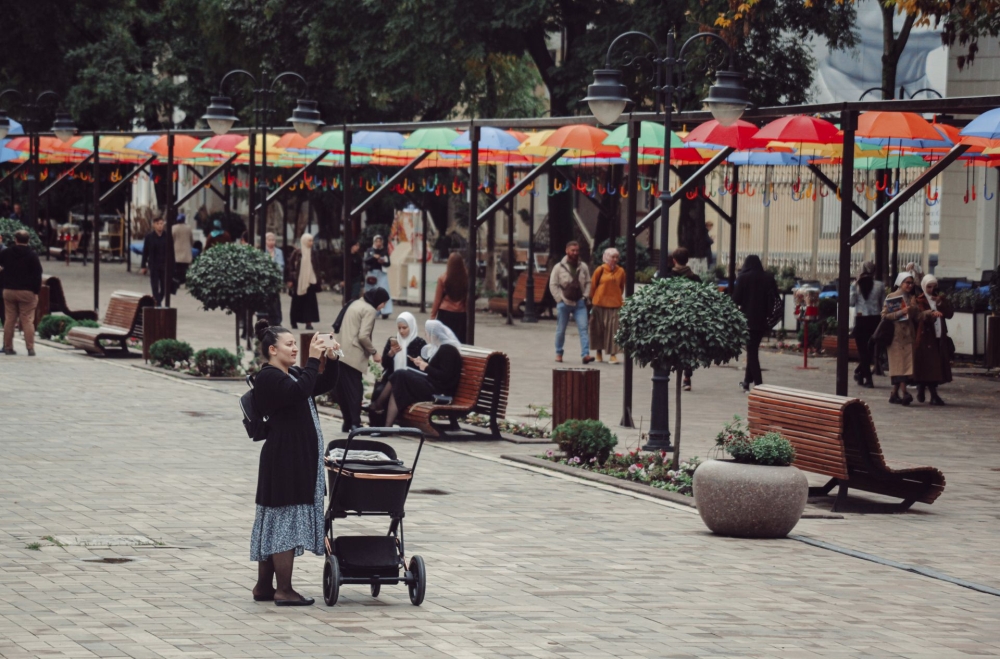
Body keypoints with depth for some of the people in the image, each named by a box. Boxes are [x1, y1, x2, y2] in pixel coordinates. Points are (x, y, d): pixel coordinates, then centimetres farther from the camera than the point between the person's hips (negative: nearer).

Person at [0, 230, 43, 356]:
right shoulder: (32, 256, -9)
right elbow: (37, 275, -10)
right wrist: (36, 290, -4)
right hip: (27, 292, -3)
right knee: (27, 321, -3)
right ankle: (30, 348, -7)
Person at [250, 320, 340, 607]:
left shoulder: (292, 373, 16)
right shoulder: (268, 377, -13)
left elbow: (325, 385, 19)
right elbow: (300, 391, -28)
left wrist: (331, 360, 3)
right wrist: (313, 359, -23)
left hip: (300, 459, 10)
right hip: (284, 459, -10)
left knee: (274, 522, 13)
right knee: (285, 519, -7)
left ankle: (264, 586, 19)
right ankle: (284, 590, -3)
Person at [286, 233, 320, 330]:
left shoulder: (312, 253, 8)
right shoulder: (297, 252, -4)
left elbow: (316, 267, 15)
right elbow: (291, 265, -4)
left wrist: (317, 280, 12)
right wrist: (290, 280, -8)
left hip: (310, 281, 3)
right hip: (298, 281, -3)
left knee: (310, 301, -5)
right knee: (297, 302, 5)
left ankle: (308, 322, -4)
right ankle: (294, 322, 17)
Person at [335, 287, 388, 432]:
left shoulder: (355, 304, 19)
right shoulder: (370, 310, -8)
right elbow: (363, 336, -17)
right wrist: (374, 352, -5)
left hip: (342, 353, 8)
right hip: (354, 356, -8)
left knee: (343, 390, 8)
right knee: (355, 390, -6)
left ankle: (347, 422, 12)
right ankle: (355, 423, -10)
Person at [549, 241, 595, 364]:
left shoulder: (583, 267, 6)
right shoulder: (559, 267, -3)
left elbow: (588, 283, 14)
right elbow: (553, 285, -3)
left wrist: (585, 297, 2)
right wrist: (560, 299, -8)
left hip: (580, 303, 2)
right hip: (564, 303, -2)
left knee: (583, 328, -9)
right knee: (561, 330, 7)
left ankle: (585, 354, -16)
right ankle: (559, 353, 22)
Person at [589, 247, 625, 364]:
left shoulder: (620, 271, 4)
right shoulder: (600, 270, -2)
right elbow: (593, 285, 5)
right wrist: (592, 299, 10)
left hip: (614, 303, 1)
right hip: (600, 302, -1)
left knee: (613, 329, -6)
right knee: (599, 327, 8)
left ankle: (612, 354, -6)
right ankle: (599, 352, 24)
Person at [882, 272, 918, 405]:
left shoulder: (911, 298, 16)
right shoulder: (891, 297, 0)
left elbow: (914, 317, 12)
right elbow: (885, 315, -8)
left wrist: (913, 307, -6)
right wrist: (901, 312, -17)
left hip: (908, 335, 5)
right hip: (896, 335, -5)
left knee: (906, 363, -2)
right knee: (899, 363, -10)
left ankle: (895, 394, 3)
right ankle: (903, 393, -17)